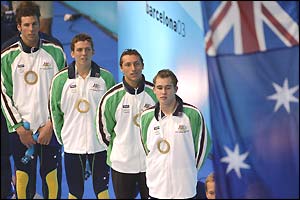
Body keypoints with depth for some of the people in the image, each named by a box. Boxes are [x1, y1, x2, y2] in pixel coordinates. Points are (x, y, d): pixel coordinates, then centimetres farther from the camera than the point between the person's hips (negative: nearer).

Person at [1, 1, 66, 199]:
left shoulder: (55, 50, -3)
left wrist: (51, 124, -5)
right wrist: (19, 127, -4)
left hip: (50, 127, 0)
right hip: (21, 128, 0)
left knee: (52, 174, 5)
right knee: (23, 176, 5)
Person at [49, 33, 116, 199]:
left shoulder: (106, 77, -3)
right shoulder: (60, 79, -2)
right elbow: (55, 110, 5)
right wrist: (61, 137, 3)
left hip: (99, 143, 0)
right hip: (72, 145, 1)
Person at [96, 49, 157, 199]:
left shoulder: (155, 93, -5)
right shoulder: (111, 97, -8)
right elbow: (103, 128, 3)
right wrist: (115, 149, 9)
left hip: (151, 163, 1)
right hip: (121, 164, -1)